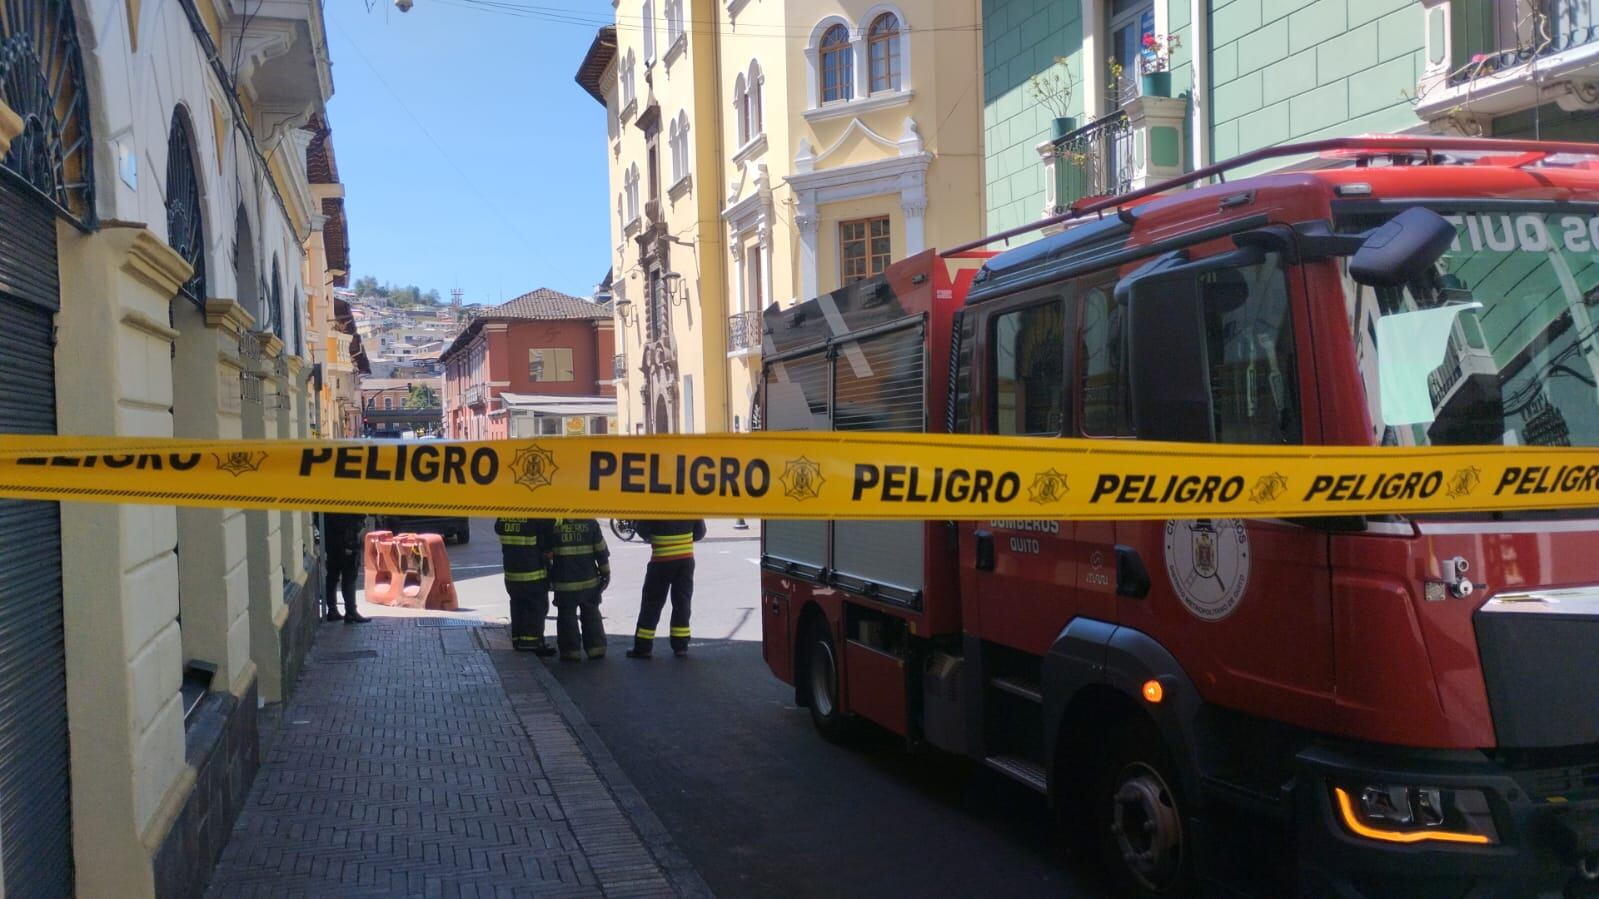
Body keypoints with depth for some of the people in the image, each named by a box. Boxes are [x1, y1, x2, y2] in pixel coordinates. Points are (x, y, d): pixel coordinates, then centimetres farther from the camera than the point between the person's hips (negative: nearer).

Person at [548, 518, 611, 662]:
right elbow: (601, 550, -2)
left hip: (564, 583, -2)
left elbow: (546, 554, 2)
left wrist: (549, 576, 14)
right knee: (591, 615, 16)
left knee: (567, 616, 9)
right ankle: (596, 648, 17)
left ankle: (570, 651, 7)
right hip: (589, 581, 2)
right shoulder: (590, 522, -6)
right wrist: (605, 573, 10)